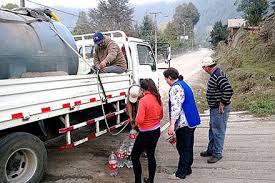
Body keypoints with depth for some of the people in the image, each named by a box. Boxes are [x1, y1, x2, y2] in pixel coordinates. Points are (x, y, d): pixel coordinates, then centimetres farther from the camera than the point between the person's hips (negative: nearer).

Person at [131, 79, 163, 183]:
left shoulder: (143, 100, -23)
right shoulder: (158, 98, 0)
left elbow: (139, 120, -25)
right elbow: (161, 115, 12)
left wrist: (136, 121, -4)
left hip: (146, 133, -8)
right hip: (156, 131, 8)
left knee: (135, 156, 9)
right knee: (151, 155, 21)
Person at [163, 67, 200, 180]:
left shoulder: (175, 88, -16)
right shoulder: (183, 84, 15)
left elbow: (175, 107, -25)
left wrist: (172, 124, -27)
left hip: (183, 123, -10)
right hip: (192, 121, 10)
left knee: (182, 148, 1)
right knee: (188, 146, 17)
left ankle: (181, 173, 12)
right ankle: (187, 169, 30)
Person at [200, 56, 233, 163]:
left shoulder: (218, 76, -24)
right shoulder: (214, 74, 9)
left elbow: (229, 91, -33)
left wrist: (222, 103, -22)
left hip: (219, 110, -11)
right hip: (214, 108, 11)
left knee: (218, 131, 2)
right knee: (212, 130, 20)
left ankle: (217, 154, 16)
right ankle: (211, 150, 35)